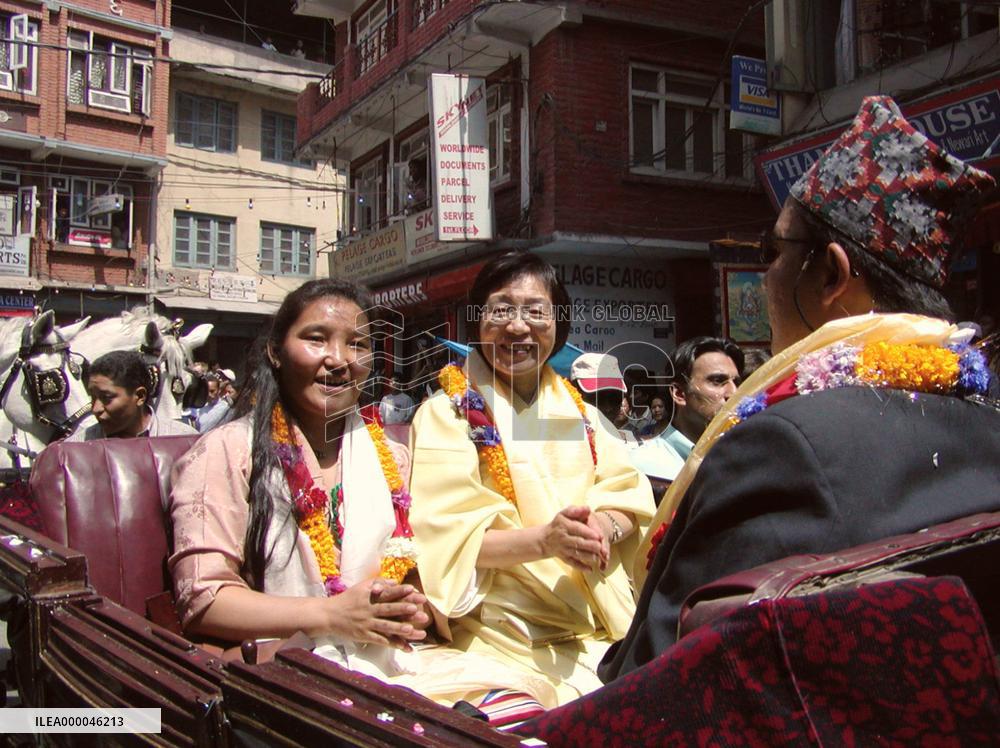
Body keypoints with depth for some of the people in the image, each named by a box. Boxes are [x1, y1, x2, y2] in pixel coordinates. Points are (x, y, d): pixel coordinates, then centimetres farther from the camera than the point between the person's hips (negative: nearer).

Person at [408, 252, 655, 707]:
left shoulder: (577, 410, 14)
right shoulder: (446, 414, -2)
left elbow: (628, 494, 8)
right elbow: (446, 535, -10)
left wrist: (605, 526, -15)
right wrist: (544, 539, -25)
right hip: (507, 633, -5)